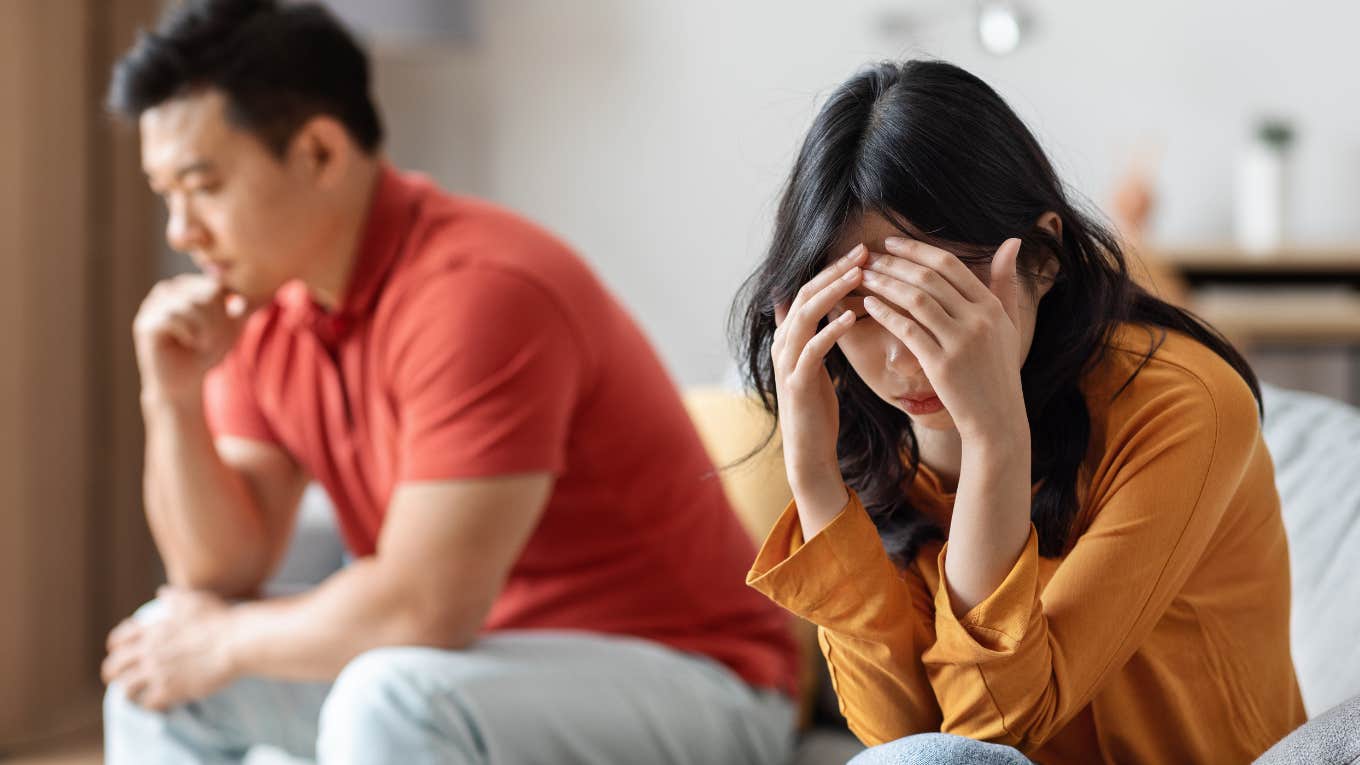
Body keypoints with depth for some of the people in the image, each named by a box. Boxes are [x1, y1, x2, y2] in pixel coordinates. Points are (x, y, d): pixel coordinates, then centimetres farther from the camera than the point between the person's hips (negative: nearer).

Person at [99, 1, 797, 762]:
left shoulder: (480, 290, -24)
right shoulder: (265, 306, 3)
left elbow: (426, 608, -28)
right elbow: (224, 571, 4)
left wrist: (226, 642, -11)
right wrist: (174, 400, -12)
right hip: (488, 654, 9)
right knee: (152, 660, 8)